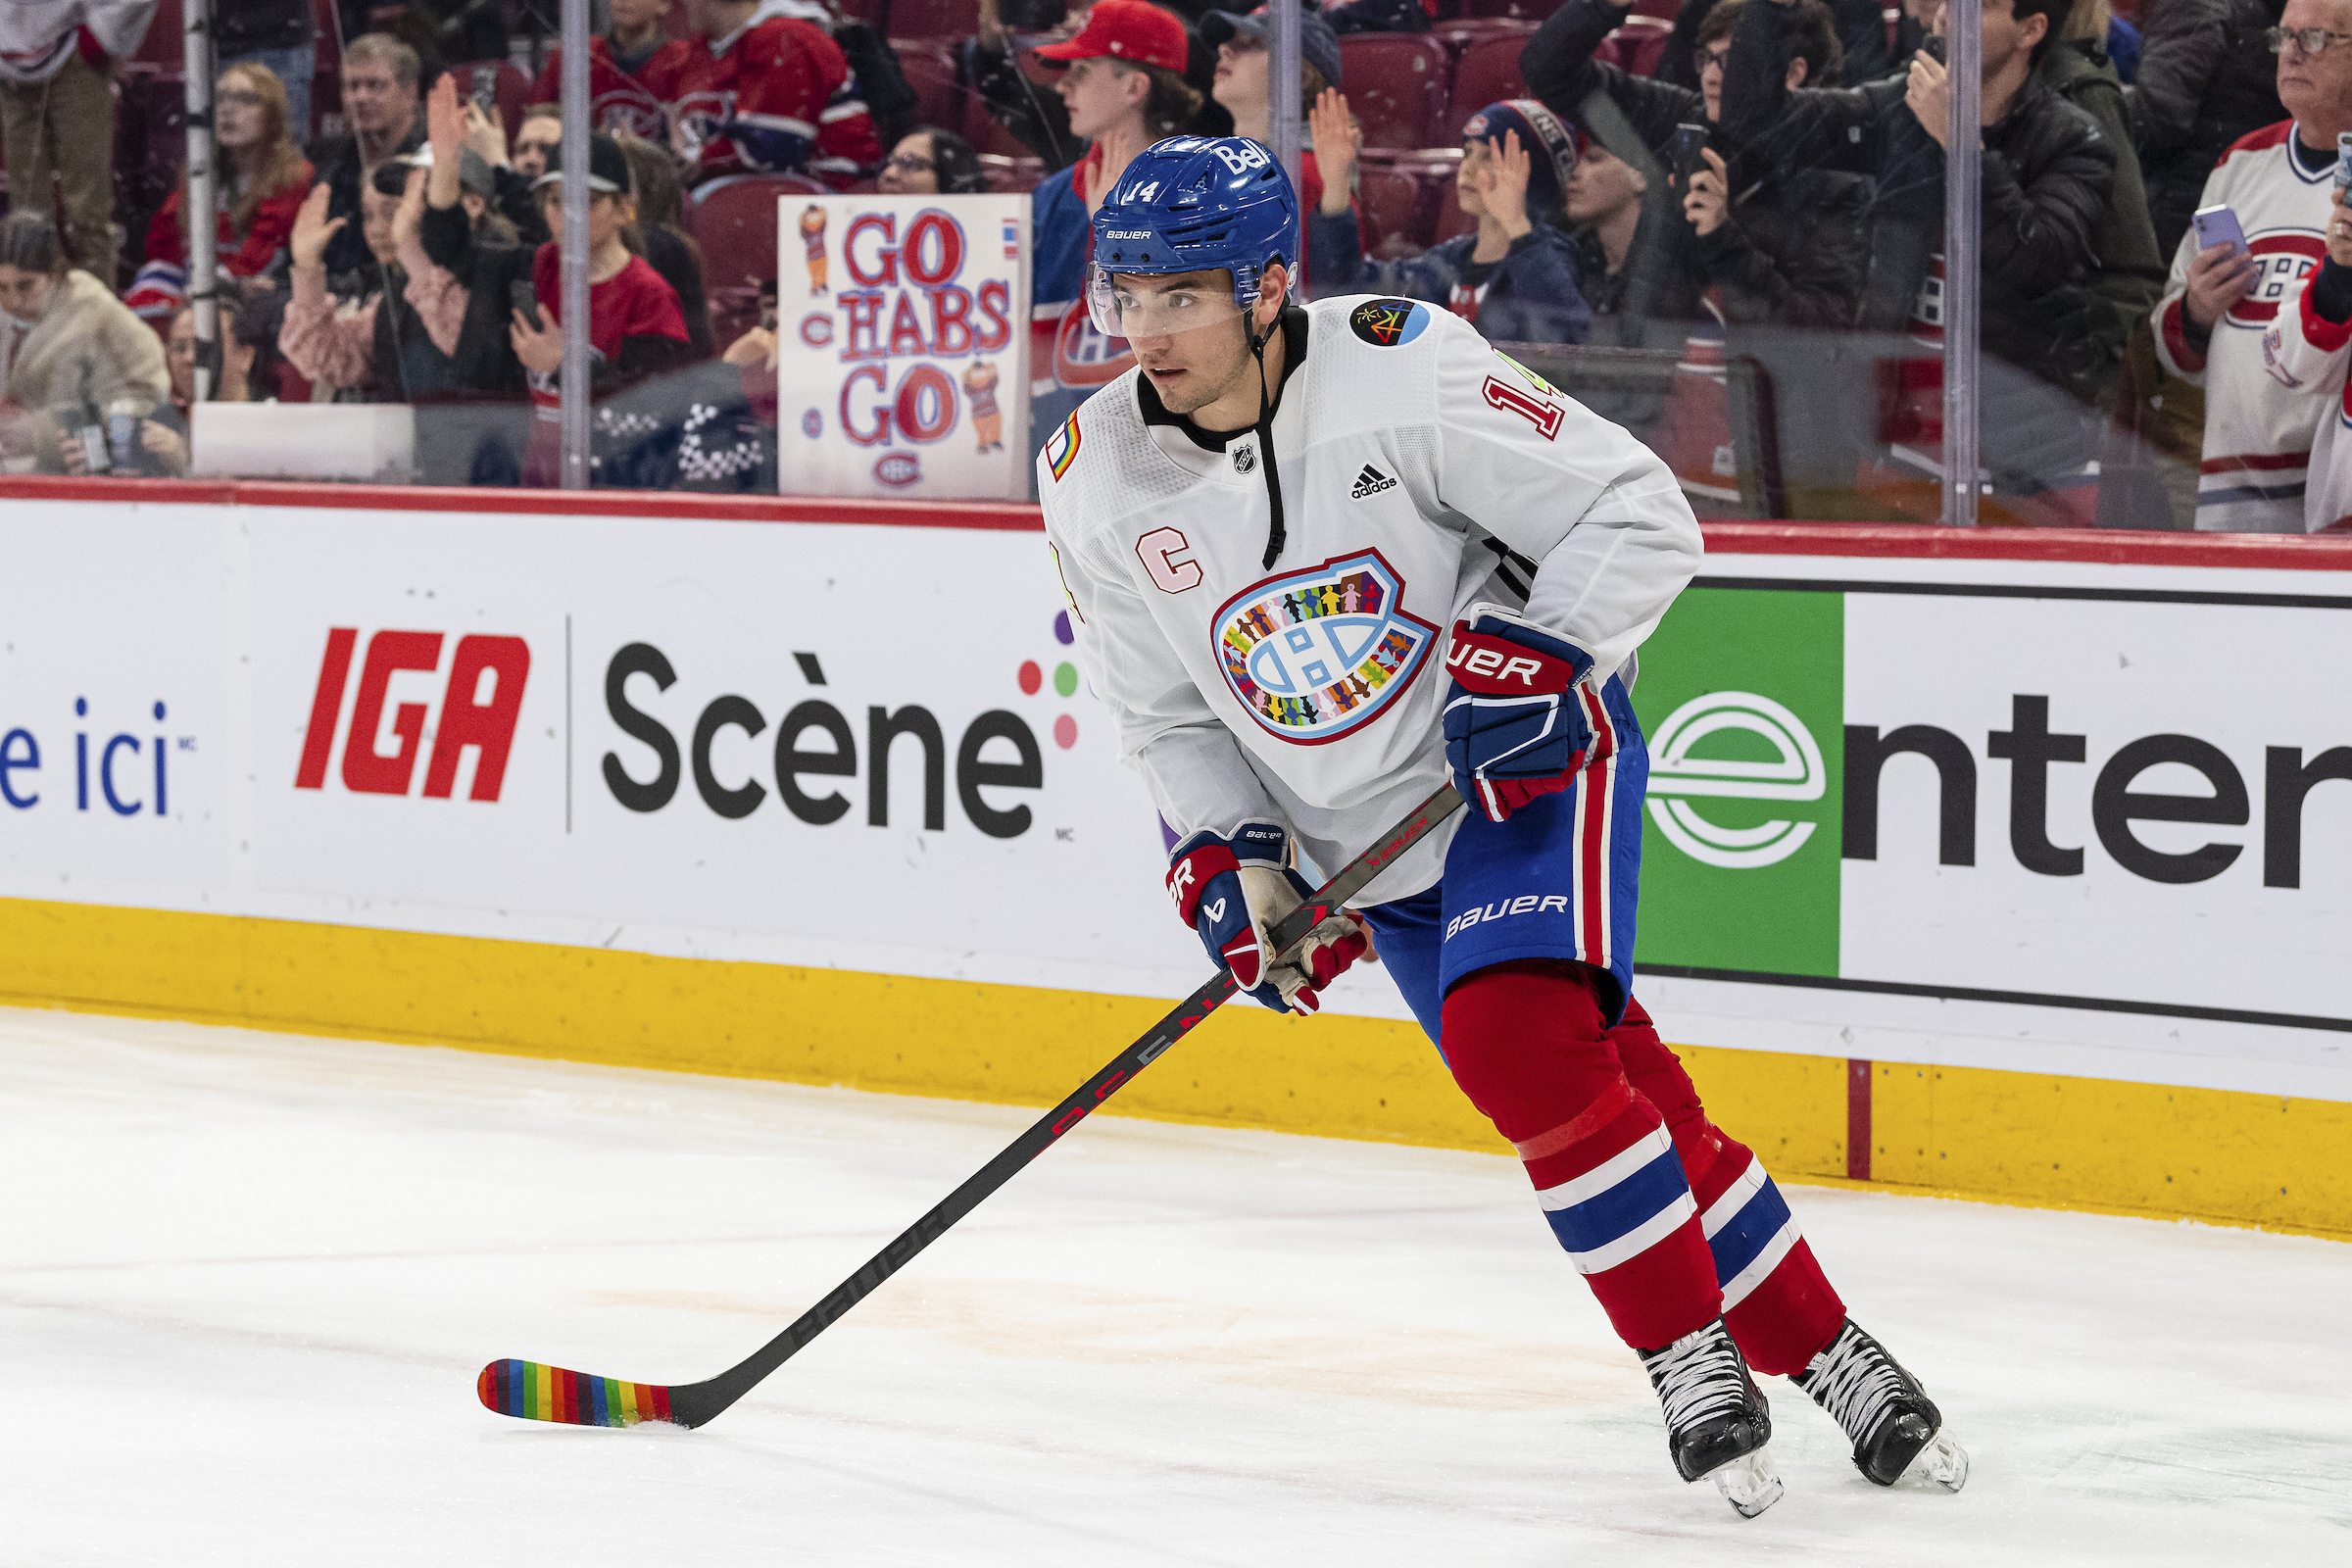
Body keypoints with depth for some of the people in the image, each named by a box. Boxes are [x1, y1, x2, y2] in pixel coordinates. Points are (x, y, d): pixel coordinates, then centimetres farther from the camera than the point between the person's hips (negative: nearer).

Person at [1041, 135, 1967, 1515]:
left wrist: (1536, 652, -28)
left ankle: (1691, 1350, -10)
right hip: (1368, 841, 5)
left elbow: (1640, 515, -17)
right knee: (1606, 1088, 5)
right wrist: (1231, 860, -9)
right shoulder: (1098, 483, -8)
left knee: (1514, 1035, -25)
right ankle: (1814, 1350, 18)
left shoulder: (1402, 375, -23)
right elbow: (1171, 716, 5)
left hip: (1534, 750, -5)